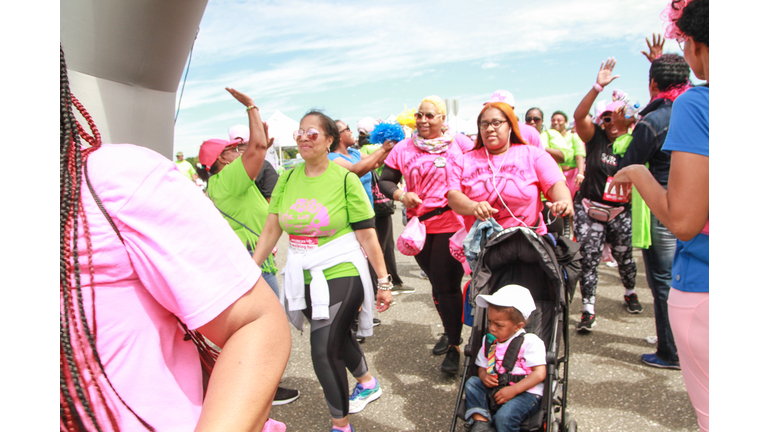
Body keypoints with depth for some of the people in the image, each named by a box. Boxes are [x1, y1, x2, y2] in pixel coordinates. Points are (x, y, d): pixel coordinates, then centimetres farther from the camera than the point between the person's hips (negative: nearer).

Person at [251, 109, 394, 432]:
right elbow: (271, 230, 5)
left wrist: (383, 282, -7)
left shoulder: (345, 179, -10)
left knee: (324, 350, -7)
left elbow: (367, 236, -9)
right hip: (302, 280, 5)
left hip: (341, 275, -5)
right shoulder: (287, 179, 3)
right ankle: (367, 383, 50)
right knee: (338, 337, 20)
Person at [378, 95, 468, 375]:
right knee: (437, 282, 18)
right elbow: (385, 181, 8)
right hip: (419, 226, 4)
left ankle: (454, 346, 14)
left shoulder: (460, 144, -1)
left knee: (446, 284, -4)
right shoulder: (404, 148, 5)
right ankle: (450, 331, 40)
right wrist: (401, 195, -11)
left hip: (452, 225, -4)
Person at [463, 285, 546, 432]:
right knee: (472, 382, -11)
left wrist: (513, 390, -22)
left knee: (504, 416, -31)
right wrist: (484, 376, -9)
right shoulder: (488, 340, 10)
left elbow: (540, 373, -15)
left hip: (525, 393, -7)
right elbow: (482, 366, 17)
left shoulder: (530, 342, -10)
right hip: (495, 389, 7)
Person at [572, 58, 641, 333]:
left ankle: (630, 293, 43)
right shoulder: (596, 138, -3)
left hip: (620, 212, 2)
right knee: (588, 259, -4)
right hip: (590, 210, -1)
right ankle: (587, 310, 3)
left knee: (624, 257, 13)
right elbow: (579, 116, -18)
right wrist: (598, 87, -28)